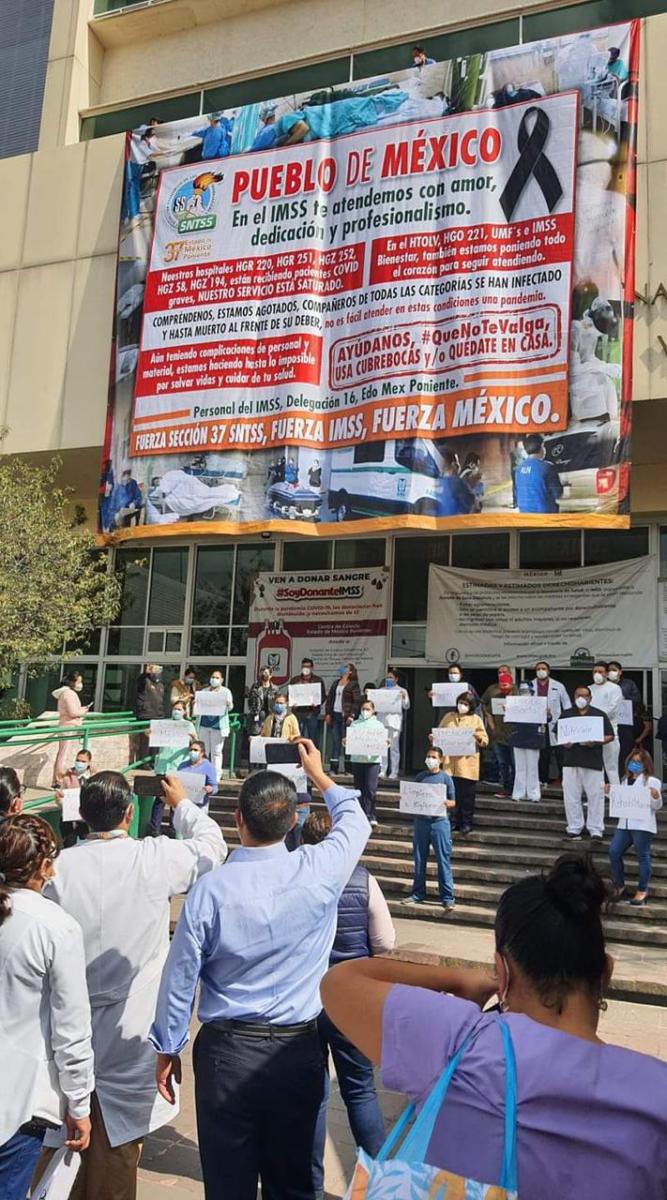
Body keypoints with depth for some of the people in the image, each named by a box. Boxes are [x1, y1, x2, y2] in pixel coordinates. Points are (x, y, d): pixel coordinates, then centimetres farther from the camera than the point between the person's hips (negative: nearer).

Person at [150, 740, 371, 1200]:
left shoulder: (211, 889, -15)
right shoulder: (319, 871, -13)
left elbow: (180, 977, -6)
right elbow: (355, 821, 9)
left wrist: (168, 1049, 10)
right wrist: (317, 772, 23)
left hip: (226, 1050, -1)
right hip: (298, 1051, 1)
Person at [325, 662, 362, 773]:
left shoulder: (354, 685, -3)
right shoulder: (336, 683, 16)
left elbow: (357, 702, -9)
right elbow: (329, 698, 17)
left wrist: (351, 716, -16)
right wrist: (328, 713, 8)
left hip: (345, 716, -6)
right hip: (335, 714, 6)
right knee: (335, 741, 7)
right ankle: (333, 767, 11)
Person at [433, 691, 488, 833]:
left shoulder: (476, 719, 5)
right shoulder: (448, 717, 12)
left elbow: (485, 740, 1)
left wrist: (477, 736, -19)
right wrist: (433, 737, -4)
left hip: (467, 764, -2)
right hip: (450, 763, 2)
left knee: (467, 795, 2)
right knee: (452, 794, 4)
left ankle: (467, 823, 11)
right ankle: (454, 821, 15)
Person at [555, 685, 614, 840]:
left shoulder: (600, 715, 7)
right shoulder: (566, 714, 13)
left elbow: (610, 736, 4)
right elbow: (557, 734, 14)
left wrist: (596, 742, -13)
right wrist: (564, 742, -7)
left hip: (593, 762, -2)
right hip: (571, 761, 2)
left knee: (596, 796, -2)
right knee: (571, 796, 4)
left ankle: (596, 829, 6)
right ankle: (574, 828, 14)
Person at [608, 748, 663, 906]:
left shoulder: (652, 781, -1)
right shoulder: (625, 780, 19)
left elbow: (657, 806, -2)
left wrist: (656, 796, -22)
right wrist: (610, 792, 12)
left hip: (643, 825, -6)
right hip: (624, 824, 6)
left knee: (642, 856, -1)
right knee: (614, 852, -1)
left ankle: (642, 890, 11)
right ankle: (619, 886, 14)